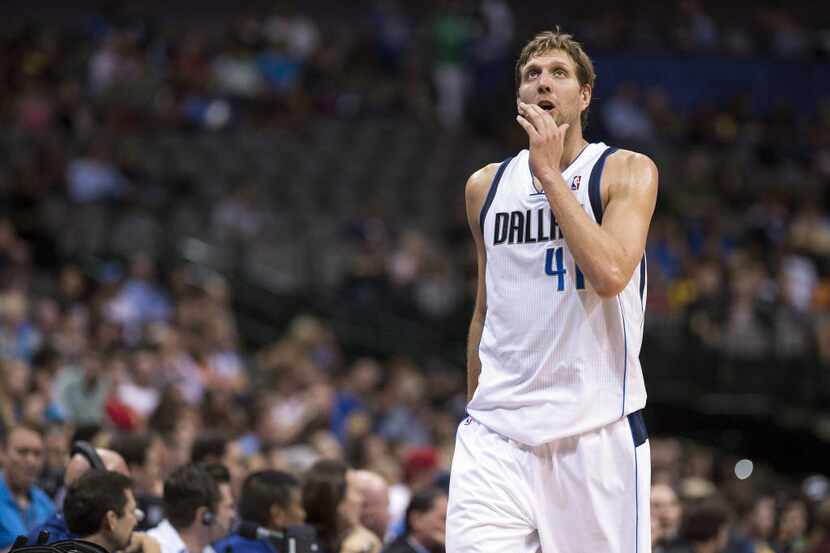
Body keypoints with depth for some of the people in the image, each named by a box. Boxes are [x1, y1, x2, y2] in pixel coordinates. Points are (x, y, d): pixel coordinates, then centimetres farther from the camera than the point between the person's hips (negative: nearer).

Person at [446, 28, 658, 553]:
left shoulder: (628, 172, 0)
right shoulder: (486, 186, 13)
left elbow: (609, 274, -18)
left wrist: (550, 174, -13)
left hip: (597, 427, -3)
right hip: (499, 430, 3)